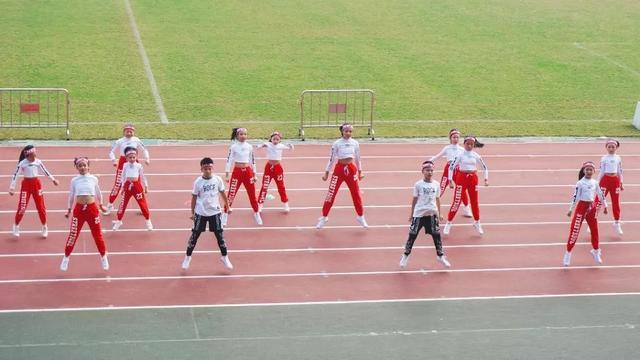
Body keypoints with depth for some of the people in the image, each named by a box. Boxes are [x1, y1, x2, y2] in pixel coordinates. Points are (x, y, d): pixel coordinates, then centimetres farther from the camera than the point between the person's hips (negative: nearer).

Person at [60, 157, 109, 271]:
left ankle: (103, 257, 24)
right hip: (79, 209, 0)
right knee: (73, 234, 2)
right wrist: (69, 210, 13)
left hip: (92, 208, 0)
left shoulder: (93, 179, 0)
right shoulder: (74, 180, -1)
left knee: (98, 234, 8)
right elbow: (71, 196, 9)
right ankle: (66, 257, 17)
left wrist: (101, 206, 22)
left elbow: (98, 193, 14)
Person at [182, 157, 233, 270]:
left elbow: (222, 193, 7)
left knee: (219, 234, 5)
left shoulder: (217, 179, -7)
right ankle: (188, 257, 20)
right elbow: (194, 197, -1)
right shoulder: (198, 182, -10)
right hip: (200, 212, -1)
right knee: (195, 235, 6)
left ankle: (224, 257, 20)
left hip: (215, 211, 1)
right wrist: (192, 212, 1)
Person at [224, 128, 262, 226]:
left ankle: (257, 215, 21)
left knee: (252, 195, 8)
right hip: (237, 172, -3)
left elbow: (253, 161, 10)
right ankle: (224, 217, 5)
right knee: (231, 194, -2)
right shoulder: (233, 147, -5)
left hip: (248, 172, 3)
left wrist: (254, 175, 10)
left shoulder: (249, 147, 3)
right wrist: (227, 175, -8)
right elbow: (229, 160, -5)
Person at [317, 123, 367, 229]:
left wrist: (360, 172, 16)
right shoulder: (337, 144, -7)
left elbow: (357, 158, 11)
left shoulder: (355, 143, 1)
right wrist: (326, 173, -1)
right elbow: (331, 159, -3)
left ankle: (361, 217, 24)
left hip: (351, 169, 2)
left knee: (356, 194, 8)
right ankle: (324, 218, 10)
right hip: (339, 169, -2)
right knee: (331, 194, -1)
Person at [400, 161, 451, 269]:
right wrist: (411, 214, 4)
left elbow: (437, 199, 11)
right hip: (419, 213, -2)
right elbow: (415, 199, 2)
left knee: (436, 235, 4)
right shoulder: (418, 185, -5)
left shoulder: (436, 185, 3)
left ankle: (441, 256, 17)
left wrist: (439, 214, 12)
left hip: (432, 214, 2)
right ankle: (405, 256, 14)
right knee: (412, 235, 2)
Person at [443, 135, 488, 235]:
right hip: (461, 178, -3)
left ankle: (477, 223, 26)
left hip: (473, 178, 3)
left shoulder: (476, 156, 1)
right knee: (456, 202, -3)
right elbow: (451, 167, -9)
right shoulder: (460, 155, -7)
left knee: (474, 202, 10)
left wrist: (486, 179, 4)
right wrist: (450, 181, -12)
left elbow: (484, 167, 11)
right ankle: (448, 223, 6)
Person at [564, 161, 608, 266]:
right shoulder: (580, 183, -9)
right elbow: (575, 196, -11)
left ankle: (596, 251, 30)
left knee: (594, 230, 11)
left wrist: (605, 206, 19)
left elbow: (600, 194, 15)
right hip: (581, 207, -5)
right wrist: (571, 209, -13)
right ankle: (568, 253, 2)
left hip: (592, 207, 5)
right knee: (575, 230, -5)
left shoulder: (595, 183, 5)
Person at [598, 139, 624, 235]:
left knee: (616, 202, 8)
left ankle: (617, 223, 20)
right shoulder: (604, 158, -2)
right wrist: (597, 183, -2)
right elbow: (601, 172, 0)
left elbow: (620, 171, 11)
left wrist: (621, 183, 11)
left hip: (615, 180, 3)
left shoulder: (618, 158, 5)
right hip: (605, 179, -3)